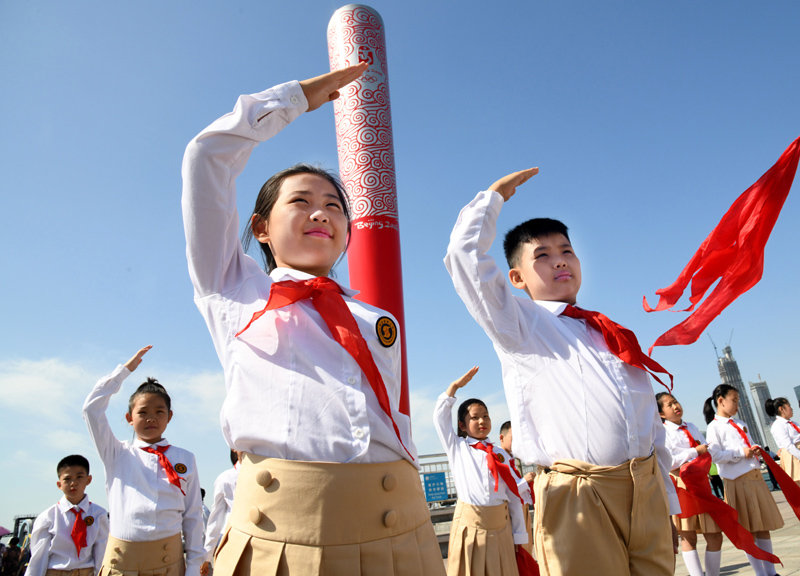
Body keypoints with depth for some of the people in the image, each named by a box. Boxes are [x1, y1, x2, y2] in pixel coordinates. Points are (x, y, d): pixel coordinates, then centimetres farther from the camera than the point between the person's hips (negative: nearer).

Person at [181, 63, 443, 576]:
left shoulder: (379, 320, 17)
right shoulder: (233, 291, 10)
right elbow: (208, 155, 8)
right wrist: (297, 96, 17)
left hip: (397, 533, 3)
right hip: (278, 535, -2)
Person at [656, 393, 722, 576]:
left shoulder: (692, 427, 16)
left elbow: (707, 452, 18)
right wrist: (695, 451, -10)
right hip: (681, 484, -6)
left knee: (714, 535, 6)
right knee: (688, 537, -1)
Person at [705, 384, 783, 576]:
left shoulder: (739, 423, 18)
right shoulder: (714, 426, -7)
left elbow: (748, 444, 23)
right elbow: (716, 455, -15)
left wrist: (755, 449, 2)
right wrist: (740, 452, -18)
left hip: (756, 477, 7)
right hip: (738, 481, -7)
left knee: (763, 527, 11)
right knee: (748, 531, 1)